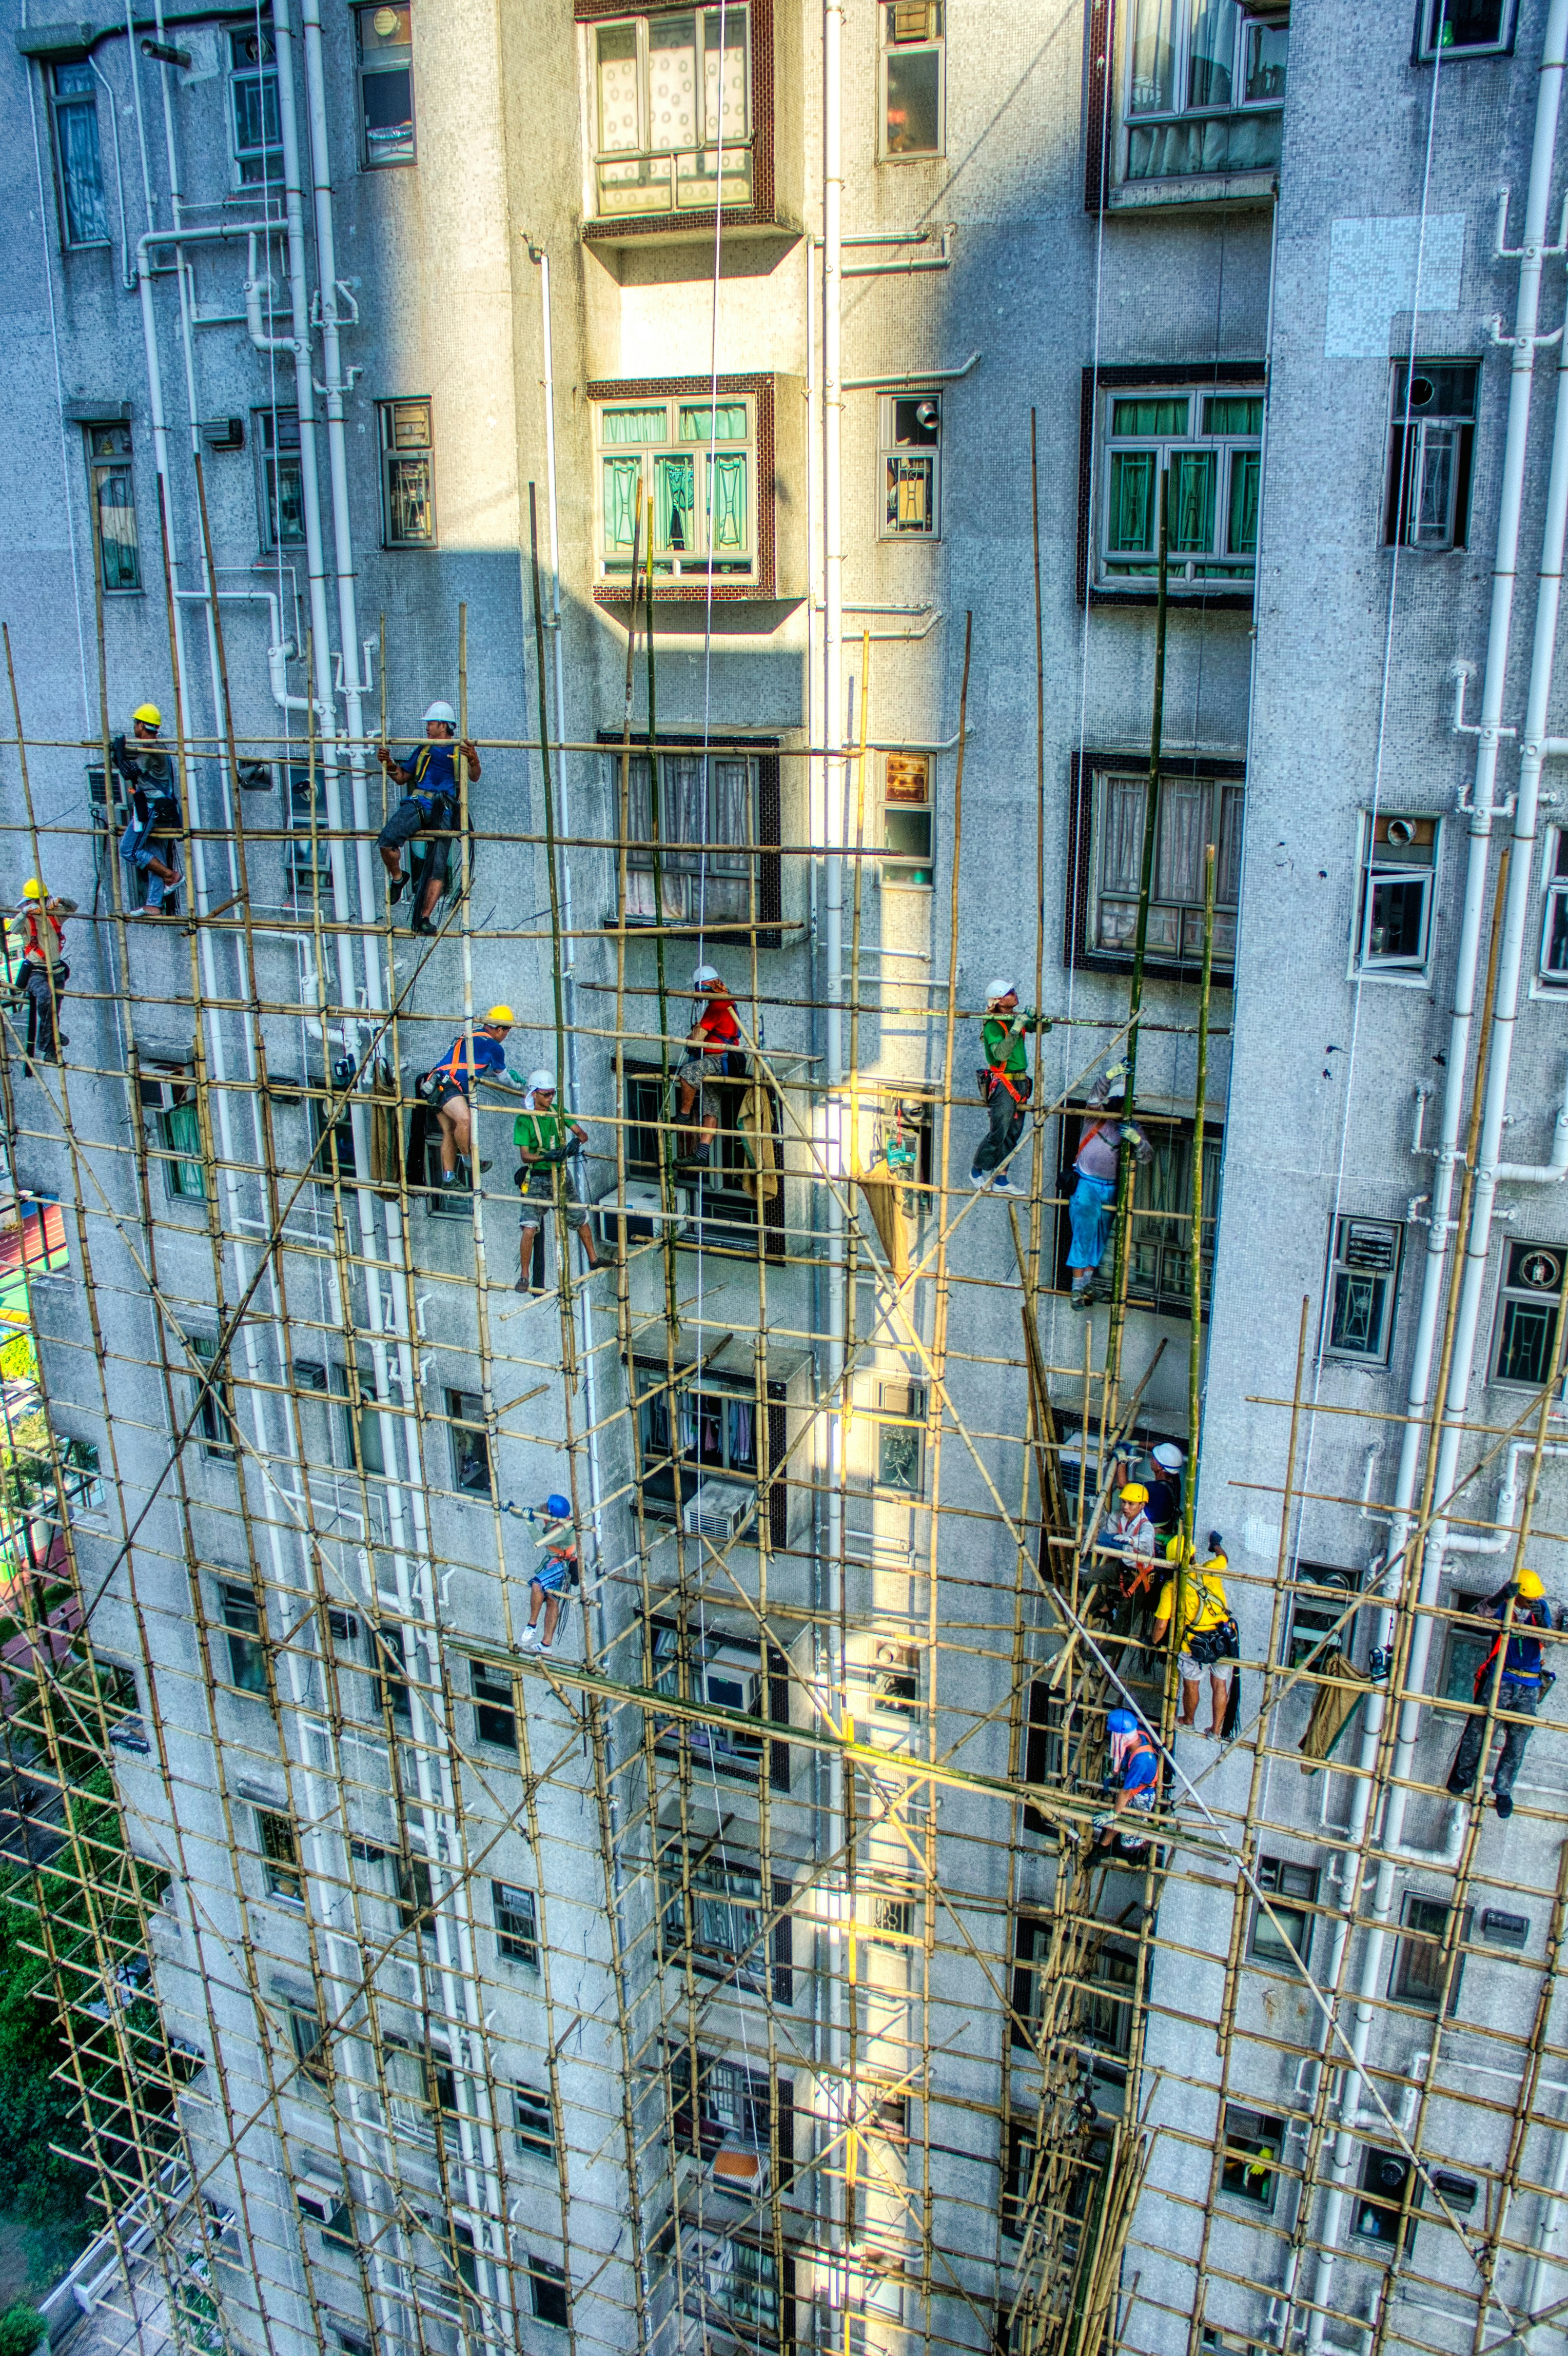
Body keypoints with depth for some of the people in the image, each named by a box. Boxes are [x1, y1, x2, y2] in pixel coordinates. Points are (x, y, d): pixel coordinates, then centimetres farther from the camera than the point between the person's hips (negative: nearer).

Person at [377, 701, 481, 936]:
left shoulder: (460, 750, 13)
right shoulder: (424, 750, 27)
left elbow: (474, 778, -6)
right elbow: (402, 777, 28)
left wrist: (473, 760, -28)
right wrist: (389, 763, 8)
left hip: (444, 811, -3)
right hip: (417, 804, 3)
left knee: (438, 867, -13)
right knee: (386, 840, -23)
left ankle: (425, 917, -12)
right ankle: (398, 878, 4)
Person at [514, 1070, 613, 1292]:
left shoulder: (558, 1112, 3)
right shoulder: (524, 1120, -11)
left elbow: (582, 1133, 1)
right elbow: (525, 1156, -16)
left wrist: (577, 1142, -22)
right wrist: (546, 1157, -33)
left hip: (562, 1176, 5)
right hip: (537, 1180, -5)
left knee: (581, 1219, 14)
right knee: (529, 1227, -15)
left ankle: (593, 1261, 33)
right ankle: (524, 1276, -5)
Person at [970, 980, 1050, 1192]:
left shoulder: (1018, 1017, 8)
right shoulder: (993, 1025, -14)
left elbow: (1044, 1029, 18)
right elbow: (1001, 1053, -26)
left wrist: (1041, 1020, -5)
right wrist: (1016, 1028, -29)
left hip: (1020, 1083, 8)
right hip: (1002, 1084, -8)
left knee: (1013, 1134, 8)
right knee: (999, 1133, -7)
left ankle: (1001, 1179, 13)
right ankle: (976, 1171, 12)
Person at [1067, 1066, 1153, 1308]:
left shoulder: (1132, 1127, 5)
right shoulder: (1097, 1116, -4)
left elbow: (1147, 1157, -7)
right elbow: (1095, 1096, -25)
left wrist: (1136, 1139, -29)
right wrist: (1111, 1075, -42)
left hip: (1110, 1188, 5)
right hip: (1085, 1185, -4)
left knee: (1101, 1236, 11)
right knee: (1085, 1232, -9)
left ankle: (1089, 1281, 23)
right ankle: (1077, 1286, -6)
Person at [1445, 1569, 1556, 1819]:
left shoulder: (1541, 1608, 2)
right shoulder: (1503, 1606, -8)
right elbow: (1479, 1614, -28)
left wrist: (1541, 1620, -29)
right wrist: (1499, 1597, -45)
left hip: (1529, 1686, 2)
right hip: (1500, 1678, -2)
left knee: (1517, 1740, 3)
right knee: (1477, 1730, 0)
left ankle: (1503, 1791, 16)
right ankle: (1461, 1777, 18)